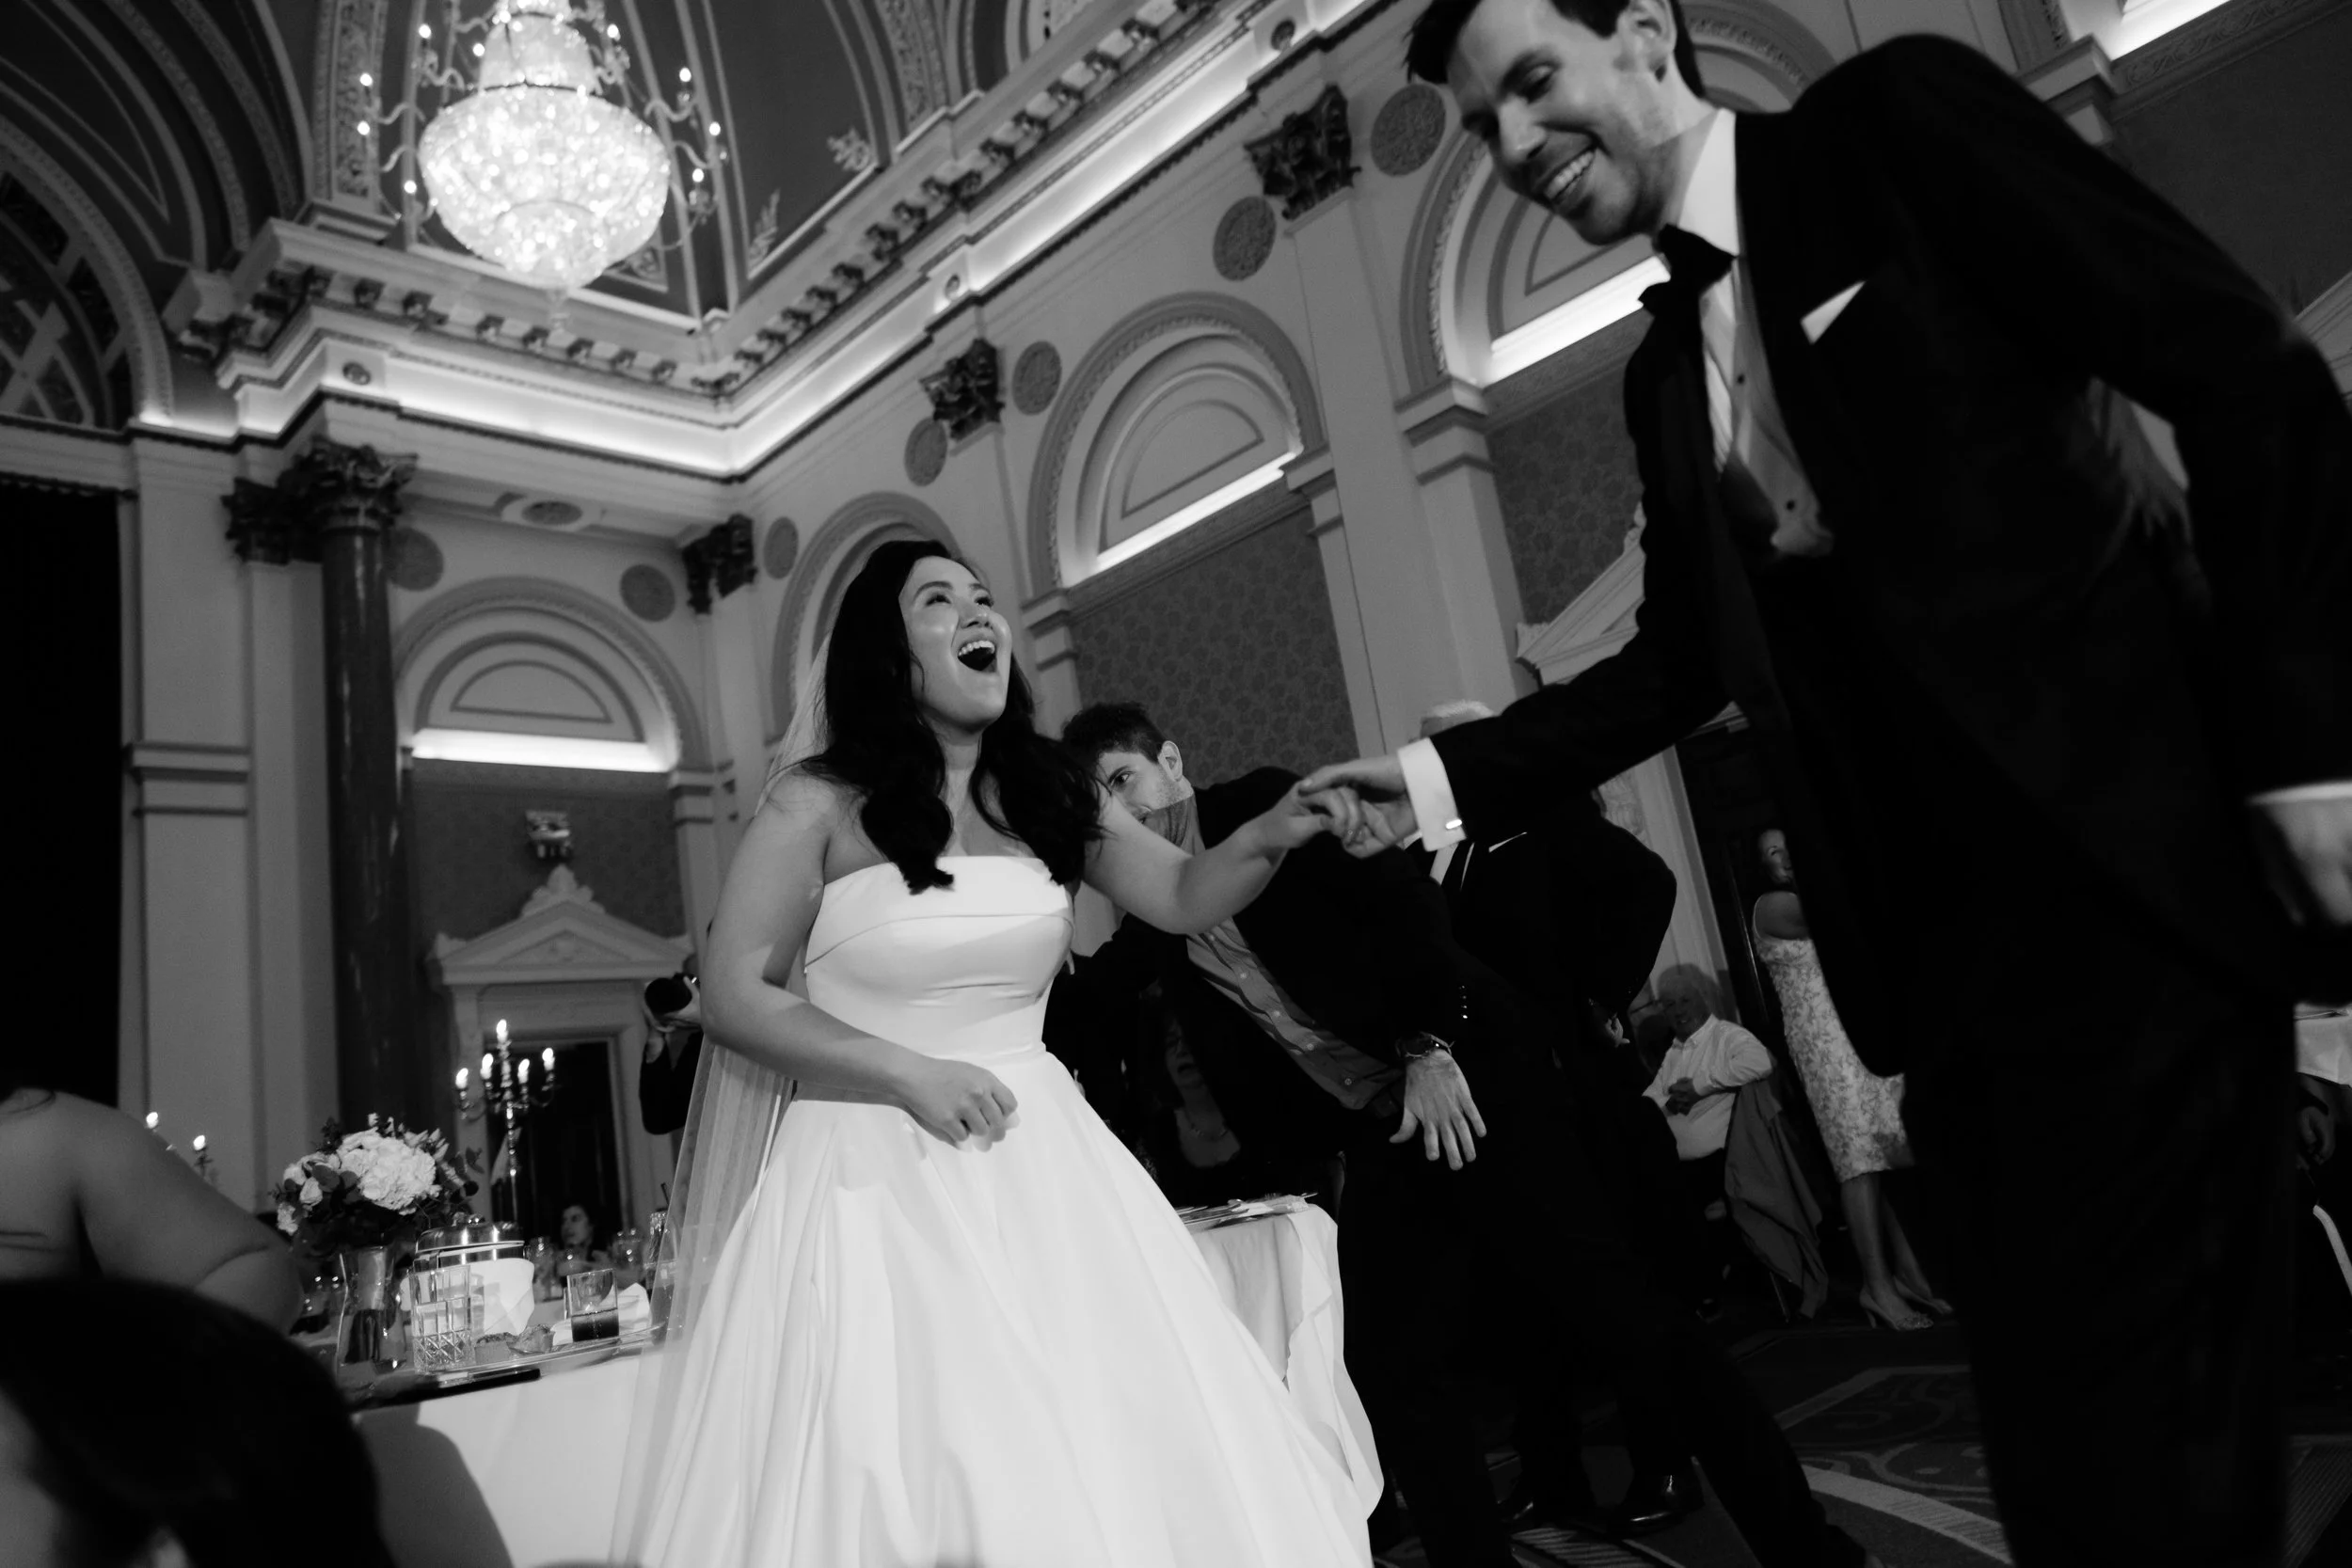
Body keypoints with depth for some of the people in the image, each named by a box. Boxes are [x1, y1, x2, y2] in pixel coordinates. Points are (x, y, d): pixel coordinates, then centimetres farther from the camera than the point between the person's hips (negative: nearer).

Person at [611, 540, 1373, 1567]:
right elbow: (734, 998, -7)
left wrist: (1271, 833, -15)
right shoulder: (819, 800, -7)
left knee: (1116, 1453, 6)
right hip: (876, 1172, -4)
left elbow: (1185, 898, 6)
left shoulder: (1047, 792, 6)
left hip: (1040, 1164, 4)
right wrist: (911, 1075, -16)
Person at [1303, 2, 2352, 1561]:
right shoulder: (1664, 373, 17)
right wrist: (1444, 779, 8)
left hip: (2127, 866, -6)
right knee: (2048, 1399, 12)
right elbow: (1688, 657, 17)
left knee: (2142, 1405, -3)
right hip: (1937, 931, 6)